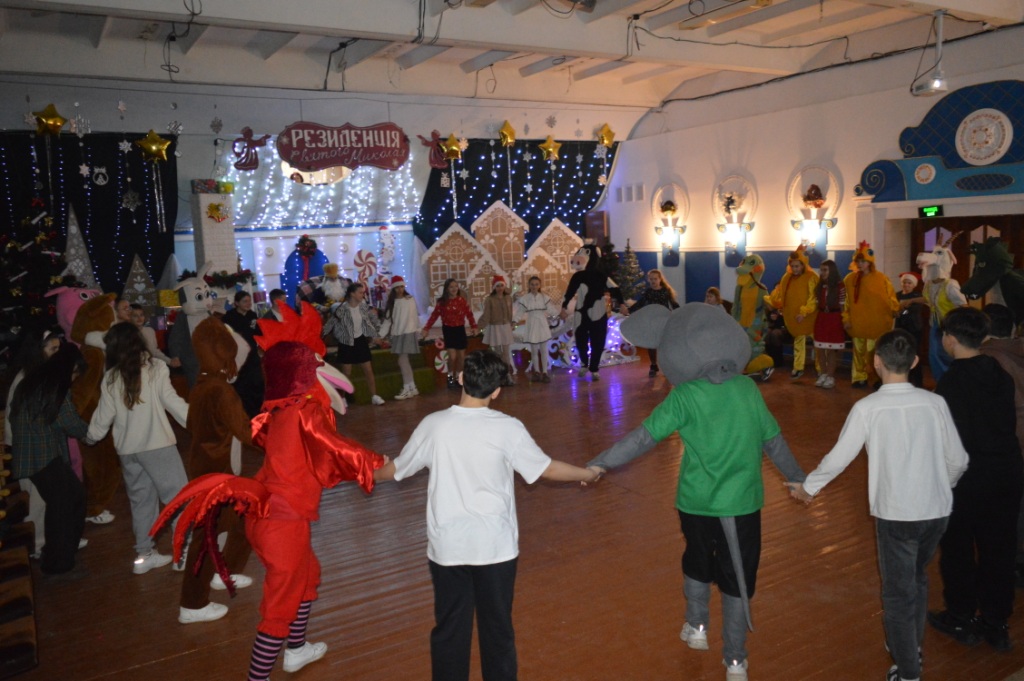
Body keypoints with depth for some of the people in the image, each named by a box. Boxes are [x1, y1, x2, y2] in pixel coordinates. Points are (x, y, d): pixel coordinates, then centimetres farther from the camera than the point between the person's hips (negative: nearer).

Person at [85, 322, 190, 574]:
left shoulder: (111, 377, 6)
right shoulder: (155, 368, -4)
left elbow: (103, 417, 12)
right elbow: (172, 401, -10)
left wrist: (90, 437, 30)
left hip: (127, 449, 5)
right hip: (157, 444, -4)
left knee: (141, 500, 16)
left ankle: (144, 554, 22)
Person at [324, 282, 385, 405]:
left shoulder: (364, 306, -3)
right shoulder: (343, 308, -17)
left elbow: (373, 319, 12)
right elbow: (331, 322, -15)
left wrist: (375, 335, 11)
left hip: (361, 340, 4)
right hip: (347, 342, -4)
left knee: (369, 370, 3)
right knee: (346, 373, 1)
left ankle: (374, 396, 10)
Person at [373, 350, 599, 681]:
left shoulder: (433, 425, -8)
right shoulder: (508, 428, -13)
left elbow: (396, 469, 7)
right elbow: (547, 469, -2)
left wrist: (369, 474, 29)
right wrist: (588, 473, 16)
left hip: (447, 546, 1)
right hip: (495, 546, -1)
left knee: (449, 629, 15)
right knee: (497, 628, 15)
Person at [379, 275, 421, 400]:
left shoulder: (410, 300, -3)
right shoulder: (391, 302, 8)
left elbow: (415, 316, 1)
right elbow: (387, 320, 5)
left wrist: (417, 329, -1)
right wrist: (381, 334, -3)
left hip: (408, 333, -5)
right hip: (396, 334, 5)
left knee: (402, 361, -11)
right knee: (405, 361, 7)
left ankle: (407, 389, -5)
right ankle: (412, 388, 15)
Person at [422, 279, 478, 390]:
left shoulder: (462, 300, -1)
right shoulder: (441, 302, -4)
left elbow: (469, 314, 1)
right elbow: (434, 316, -3)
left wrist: (474, 326, -9)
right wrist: (426, 329, -9)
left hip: (460, 329, 3)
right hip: (448, 330, -2)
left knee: (461, 356, 7)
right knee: (452, 356, -12)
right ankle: (450, 378, 9)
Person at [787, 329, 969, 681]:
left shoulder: (868, 407, -13)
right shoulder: (934, 402, -3)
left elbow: (839, 457, -7)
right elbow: (958, 460, 4)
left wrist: (808, 487, 9)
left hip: (896, 514, -4)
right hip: (937, 510, 5)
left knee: (899, 592, 9)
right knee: (917, 580, 25)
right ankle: (912, 648, 42)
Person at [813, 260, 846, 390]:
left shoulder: (840, 285, -5)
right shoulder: (820, 285, 9)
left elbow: (842, 305, -5)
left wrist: (845, 320, -8)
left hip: (834, 319, -5)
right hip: (821, 318, 5)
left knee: (831, 349, 0)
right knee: (820, 349, 5)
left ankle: (830, 377, 6)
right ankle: (823, 375, 16)